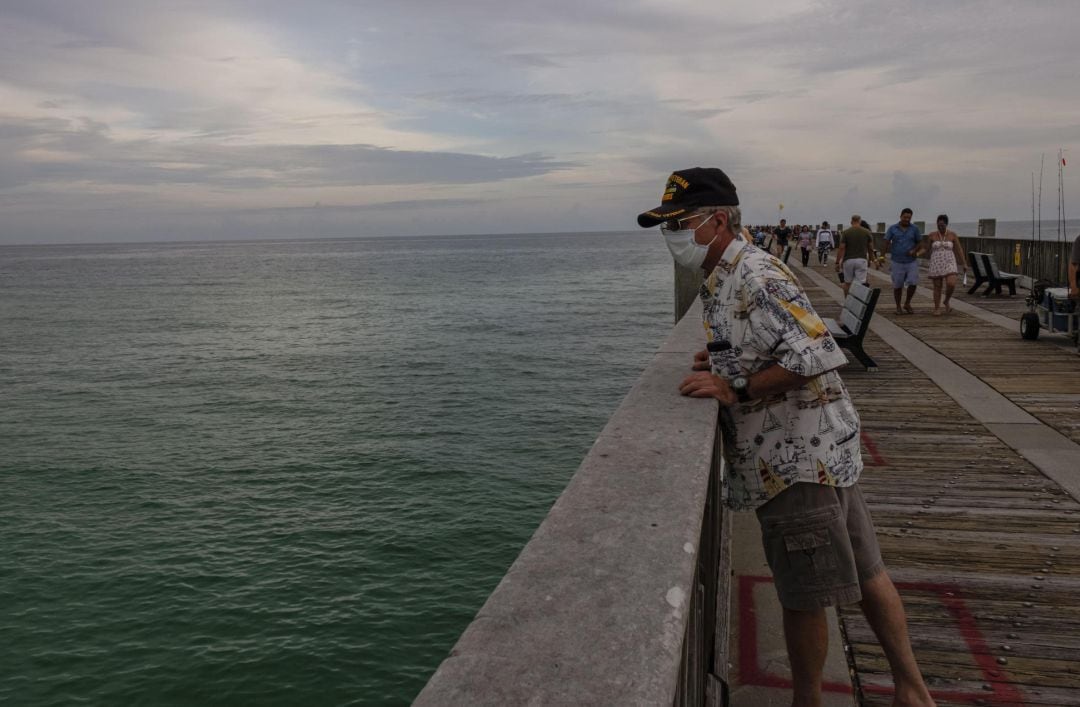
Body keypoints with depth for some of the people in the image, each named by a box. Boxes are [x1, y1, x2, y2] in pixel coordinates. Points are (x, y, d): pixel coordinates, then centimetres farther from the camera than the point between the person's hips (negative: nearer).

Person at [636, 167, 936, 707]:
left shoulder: (755, 275, -19)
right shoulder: (724, 280, 12)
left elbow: (817, 354, -27)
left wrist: (736, 388, -24)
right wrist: (722, 365, 10)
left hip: (799, 460, -10)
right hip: (812, 453, 11)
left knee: (802, 599, 5)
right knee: (863, 573, 19)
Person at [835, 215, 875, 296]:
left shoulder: (846, 232, -3)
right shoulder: (867, 232, 2)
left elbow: (841, 248, -7)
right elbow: (871, 249, 6)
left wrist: (837, 262, -4)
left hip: (848, 260, 0)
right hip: (861, 260, 0)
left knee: (847, 283, 15)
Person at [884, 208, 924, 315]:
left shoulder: (914, 228, 2)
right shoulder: (893, 228, 0)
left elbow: (919, 243, 7)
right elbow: (886, 242, 5)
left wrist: (914, 251, -10)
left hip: (912, 261, 0)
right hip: (897, 262, 0)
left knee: (913, 283, -9)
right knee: (897, 286, 5)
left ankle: (907, 304, 13)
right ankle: (898, 307, 19)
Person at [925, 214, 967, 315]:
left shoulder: (953, 235, 0)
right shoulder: (932, 235, 0)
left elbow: (959, 250, 1)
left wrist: (964, 264, -2)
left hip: (949, 264, 0)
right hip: (936, 264, 0)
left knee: (951, 285, -16)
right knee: (937, 287, 1)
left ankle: (946, 301, 12)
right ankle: (937, 309, 13)